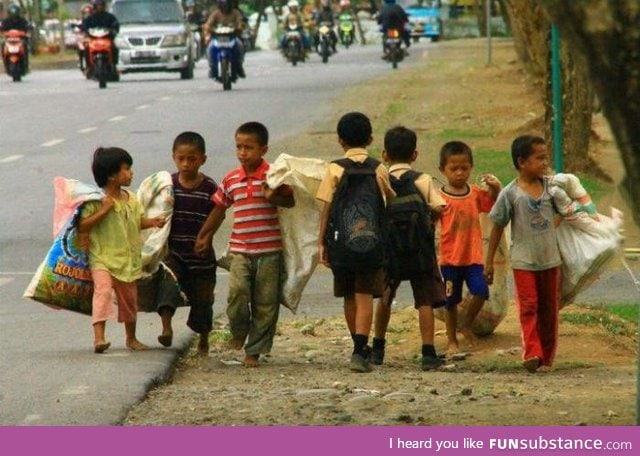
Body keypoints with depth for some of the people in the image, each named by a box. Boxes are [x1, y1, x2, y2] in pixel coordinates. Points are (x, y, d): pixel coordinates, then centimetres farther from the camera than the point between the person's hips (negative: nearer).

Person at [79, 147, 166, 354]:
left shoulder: (131, 199, 6)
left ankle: (131, 338, 34)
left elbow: (137, 221, 21)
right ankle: (99, 336, -32)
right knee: (103, 290, -27)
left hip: (128, 260, 6)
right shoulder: (96, 201, -14)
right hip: (102, 259, -6)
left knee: (129, 298, 16)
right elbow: (82, 227, -19)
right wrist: (104, 210, -25)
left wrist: (151, 222, 1)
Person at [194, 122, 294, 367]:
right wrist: (204, 236, 26)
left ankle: (254, 350, 12)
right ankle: (239, 331, 10)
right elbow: (219, 208, 20)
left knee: (265, 303, 1)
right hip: (240, 249, 2)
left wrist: (272, 198, -21)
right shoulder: (231, 180, 8)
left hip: (269, 250, -2)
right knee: (237, 291, -18)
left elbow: (291, 200, -2)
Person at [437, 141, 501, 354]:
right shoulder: (440, 198, -8)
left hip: (474, 256, 2)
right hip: (450, 258, -2)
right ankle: (452, 341, 22)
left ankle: (466, 324, 11)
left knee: (480, 292, -15)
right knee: (451, 301, 7)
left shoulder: (476, 194, 4)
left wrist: (496, 189, -4)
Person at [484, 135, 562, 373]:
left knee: (549, 308, 9)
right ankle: (531, 353, -19)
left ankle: (547, 355, 17)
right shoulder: (510, 193, -8)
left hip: (550, 259, 4)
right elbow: (498, 227, -1)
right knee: (529, 306, -12)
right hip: (524, 261, -4)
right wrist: (489, 262, 0)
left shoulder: (550, 186, 2)